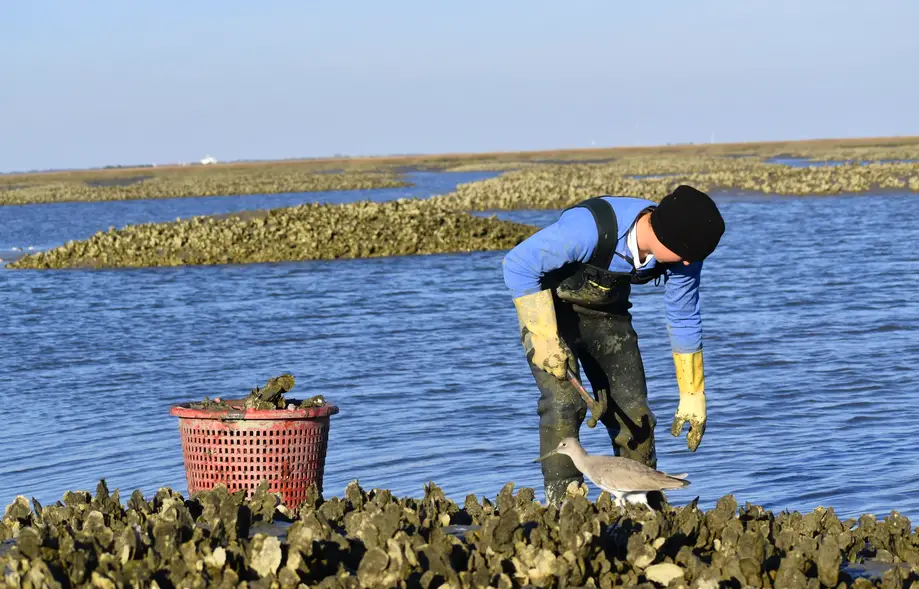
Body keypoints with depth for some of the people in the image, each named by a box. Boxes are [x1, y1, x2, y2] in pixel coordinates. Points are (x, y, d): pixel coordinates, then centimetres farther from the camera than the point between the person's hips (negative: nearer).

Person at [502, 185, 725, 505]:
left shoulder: (680, 253, -19)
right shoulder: (589, 229, -38)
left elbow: (684, 321, -3)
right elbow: (518, 265, -28)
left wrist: (692, 396, 1)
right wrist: (544, 336, -29)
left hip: (606, 311, 5)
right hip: (549, 306, -5)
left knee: (632, 409, 0)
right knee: (565, 403, -20)